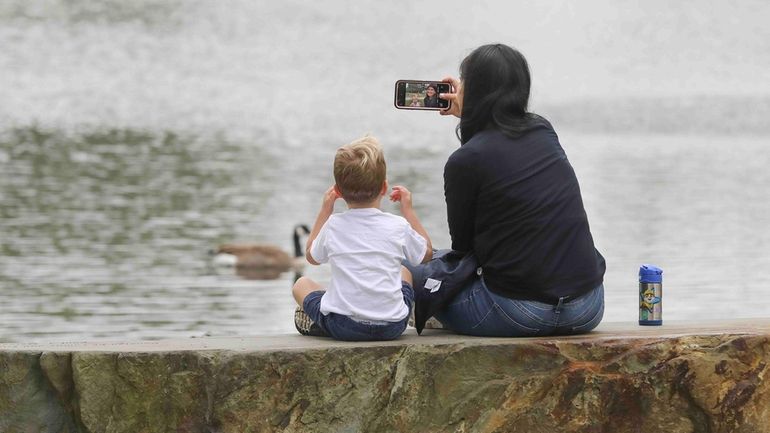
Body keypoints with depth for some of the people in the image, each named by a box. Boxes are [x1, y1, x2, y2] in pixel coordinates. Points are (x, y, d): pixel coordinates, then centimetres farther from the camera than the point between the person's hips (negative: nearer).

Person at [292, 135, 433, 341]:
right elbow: (426, 252, 18)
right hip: (392, 327, 1)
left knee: (301, 285, 26)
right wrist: (407, 209, 23)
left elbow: (312, 255, 19)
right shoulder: (398, 226, -3)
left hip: (341, 327, 0)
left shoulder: (333, 226, -3)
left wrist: (325, 209, 24)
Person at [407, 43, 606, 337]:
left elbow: (462, 246, 5)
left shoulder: (464, 162, -10)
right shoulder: (544, 133, 7)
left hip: (518, 315, -6)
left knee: (414, 270, 16)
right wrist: (465, 111, 44)